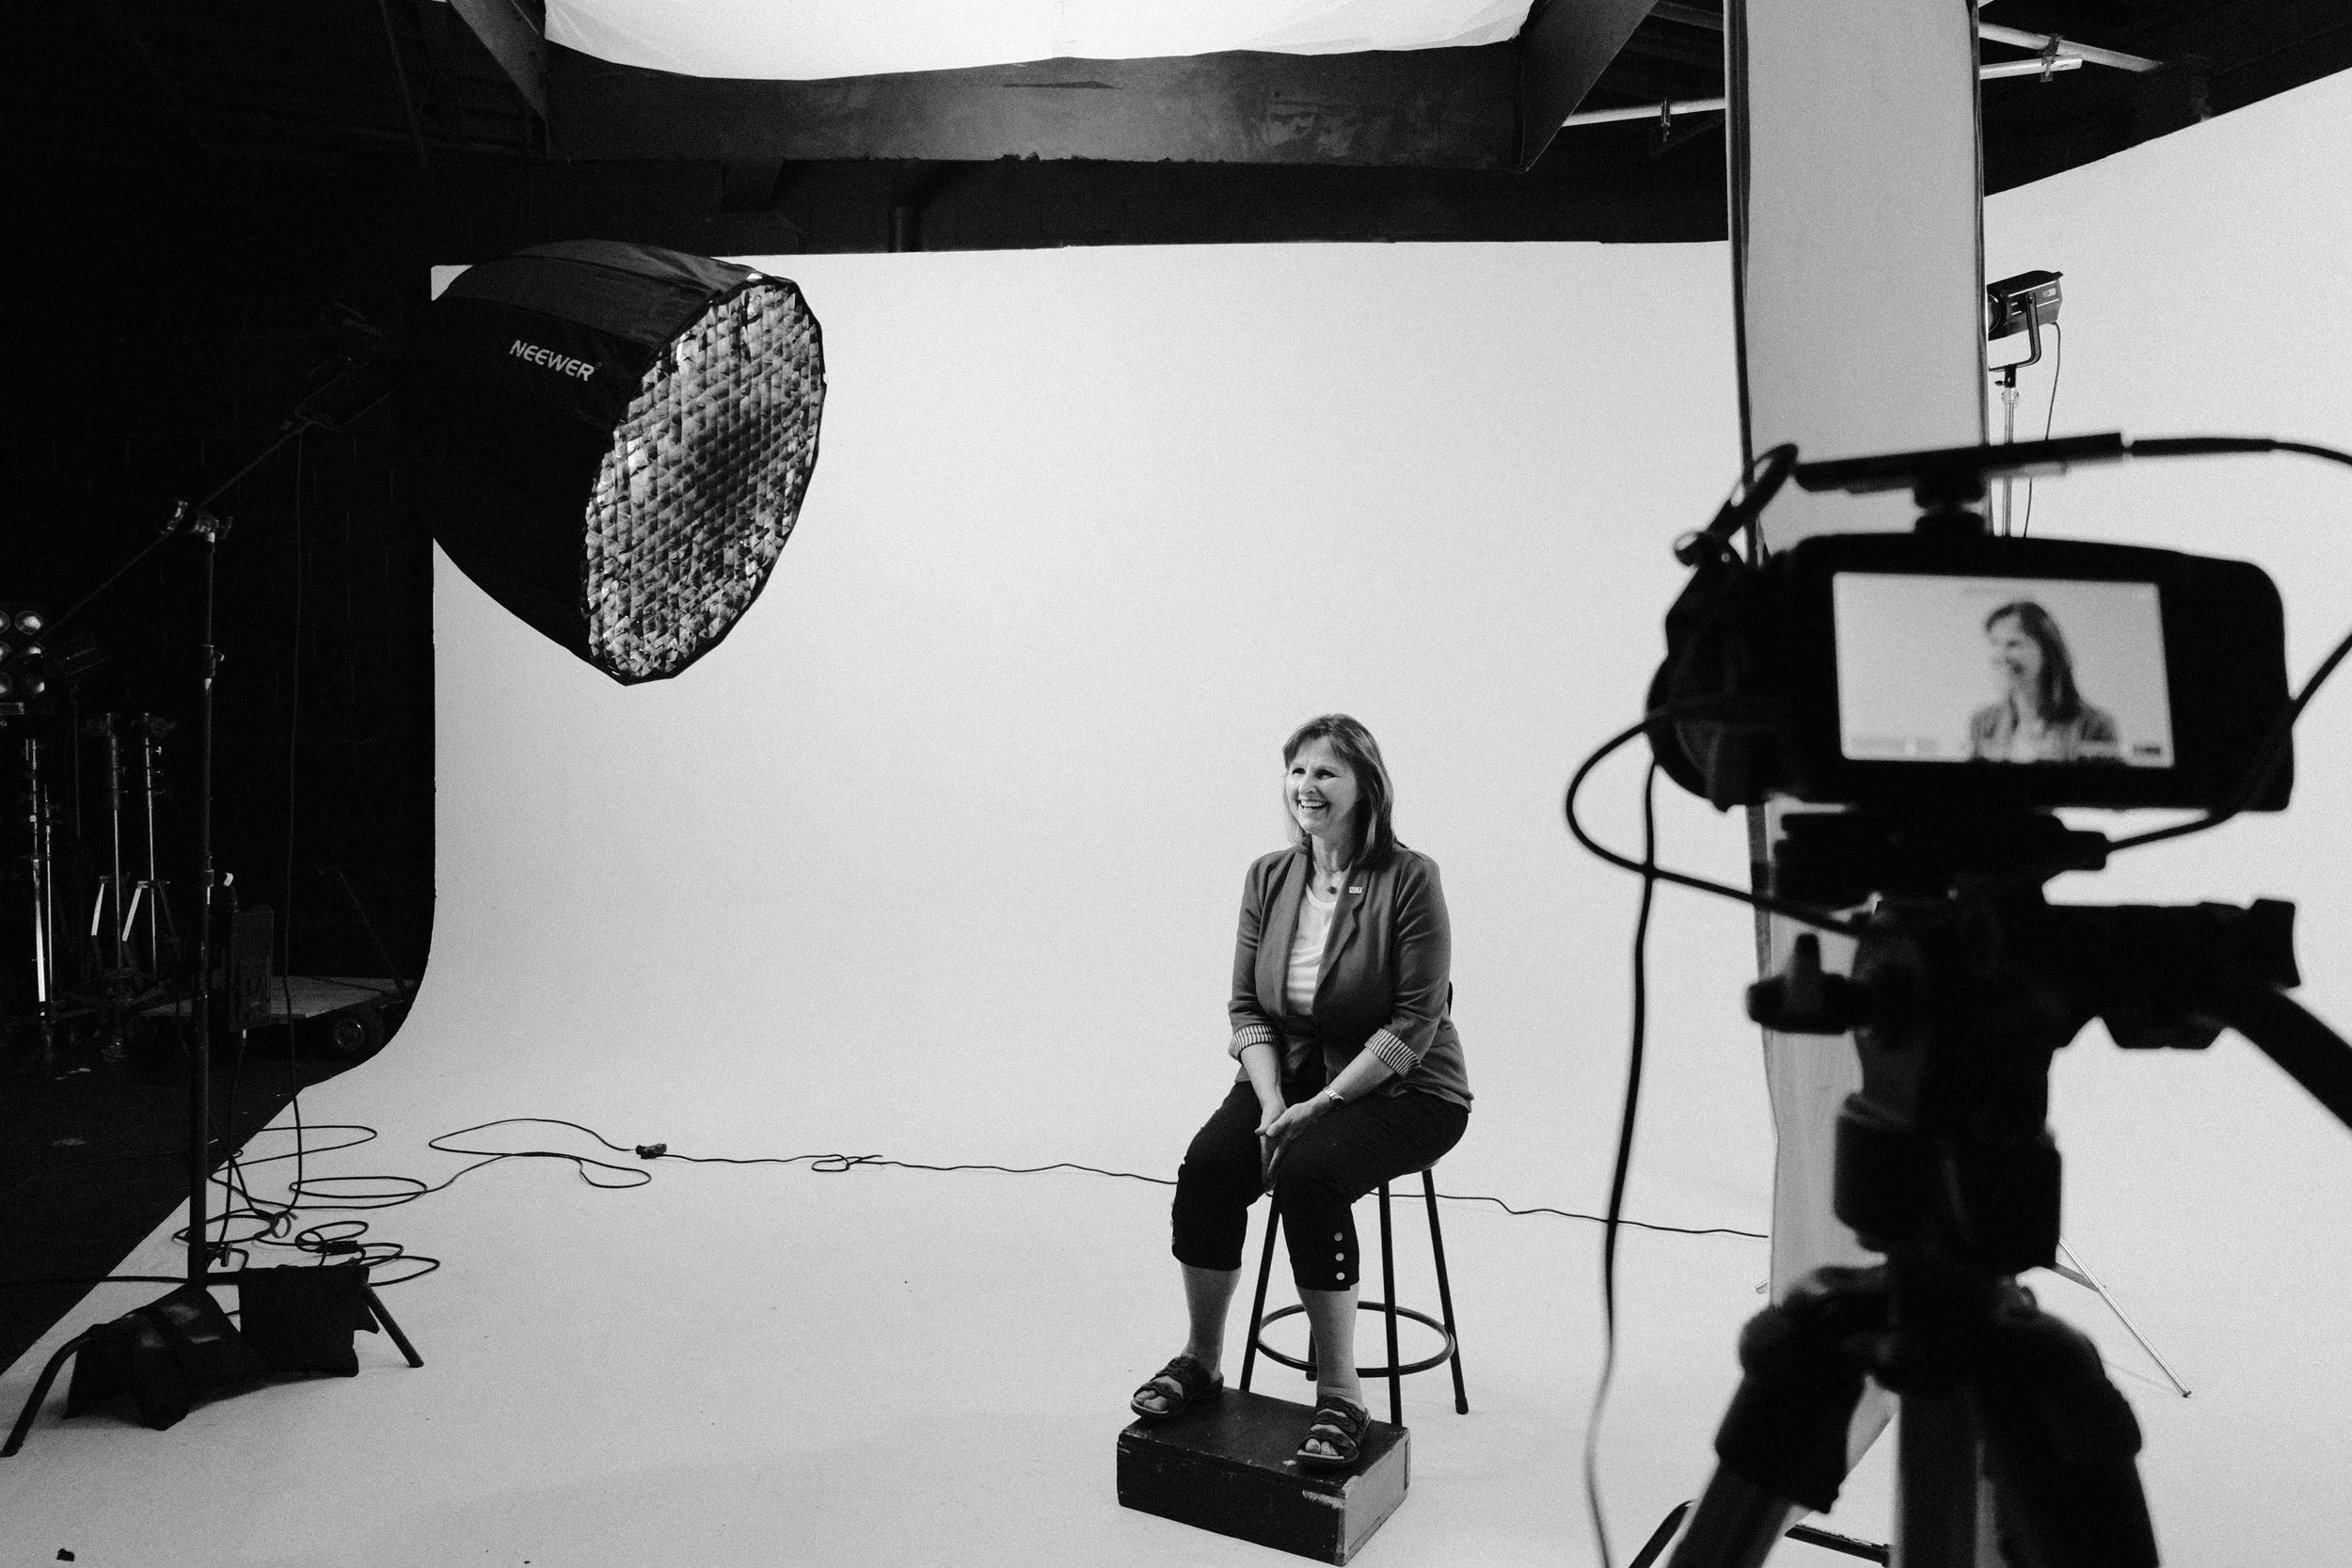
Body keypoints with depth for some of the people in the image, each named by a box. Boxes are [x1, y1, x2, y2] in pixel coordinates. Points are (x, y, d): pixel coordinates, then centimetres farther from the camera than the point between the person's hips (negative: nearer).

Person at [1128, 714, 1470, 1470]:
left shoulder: (1409, 880, -14)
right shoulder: (1268, 877, 2)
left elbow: (1414, 1025, -16)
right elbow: (1247, 1006, 3)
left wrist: (1321, 1105, -21)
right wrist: (1272, 1103, -13)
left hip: (1401, 1090, -4)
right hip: (1288, 1075, 5)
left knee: (1306, 1171, -31)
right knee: (1208, 1164, -21)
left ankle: (1339, 1394, -16)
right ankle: (1201, 1359, -1)